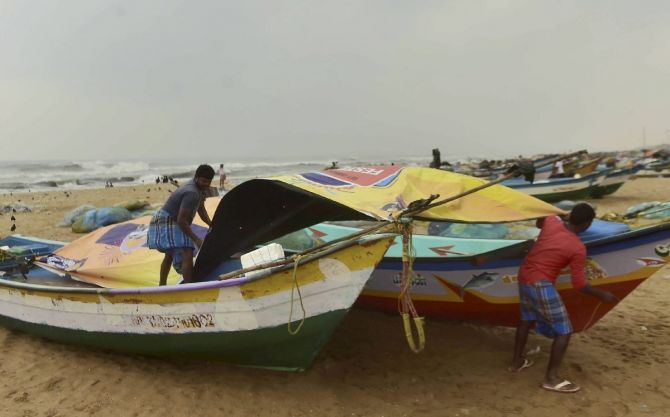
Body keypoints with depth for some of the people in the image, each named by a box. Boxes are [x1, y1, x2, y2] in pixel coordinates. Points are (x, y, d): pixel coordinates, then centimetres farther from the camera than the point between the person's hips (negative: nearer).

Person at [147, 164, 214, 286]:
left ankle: (161, 286, 44)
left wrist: (212, 224, 2)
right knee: (187, 255, -23)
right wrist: (196, 240, -23)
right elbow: (181, 220, -26)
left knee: (170, 254, 29)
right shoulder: (192, 193, -24)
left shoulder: (198, 187, 7)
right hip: (167, 225, -12)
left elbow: (201, 209, 14)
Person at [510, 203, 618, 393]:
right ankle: (551, 378, 7)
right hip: (542, 285, -8)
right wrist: (602, 294, 7)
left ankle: (517, 361, 37)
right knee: (564, 331, 4)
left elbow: (538, 222, 26)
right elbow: (579, 284, -8)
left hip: (524, 277, 8)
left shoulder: (551, 221, -1)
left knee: (527, 319, 26)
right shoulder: (578, 248, -14)